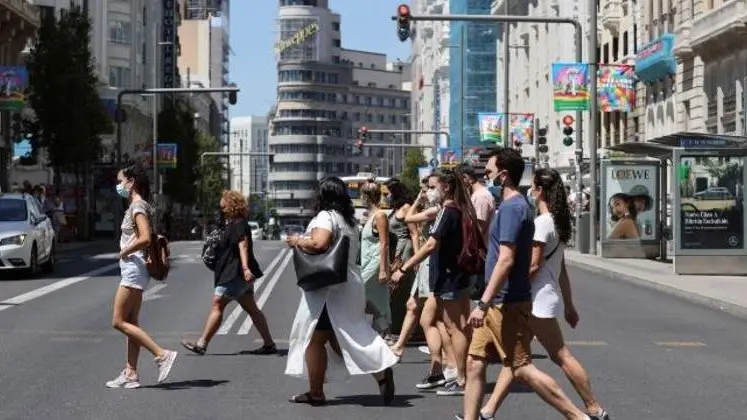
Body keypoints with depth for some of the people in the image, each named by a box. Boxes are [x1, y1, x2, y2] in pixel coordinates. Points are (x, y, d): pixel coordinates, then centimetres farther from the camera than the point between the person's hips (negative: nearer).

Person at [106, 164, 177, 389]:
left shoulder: (137, 206, -14)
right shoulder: (137, 206, 15)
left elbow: (145, 239, -27)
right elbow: (149, 238, 23)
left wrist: (125, 251, -14)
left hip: (133, 267, -10)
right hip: (134, 269, 10)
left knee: (119, 322, -8)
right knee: (131, 322, 9)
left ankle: (162, 354, -12)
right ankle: (130, 374, 11)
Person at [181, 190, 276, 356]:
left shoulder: (238, 225, -13)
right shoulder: (232, 225, 19)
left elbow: (243, 245, -25)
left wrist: (245, 268, -35)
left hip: (235, 274, -11)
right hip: (239, 275, 11)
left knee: (217, 305, -7)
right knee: (251, 308, 9)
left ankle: (202, 344, -4)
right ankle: (269, 344, 9)